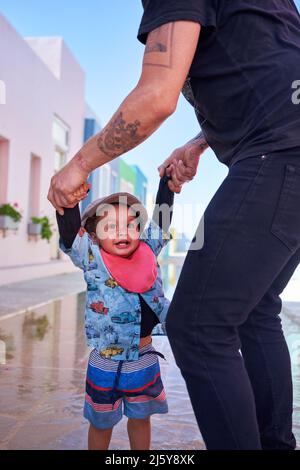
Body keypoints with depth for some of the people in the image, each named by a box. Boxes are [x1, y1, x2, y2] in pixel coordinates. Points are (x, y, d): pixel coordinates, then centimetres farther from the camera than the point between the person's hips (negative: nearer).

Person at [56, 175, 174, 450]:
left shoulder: (148, 251, -4)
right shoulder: (92, 259, -13)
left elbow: (161, 217, -1)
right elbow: (70, 231, -25)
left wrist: (168, 181, -6)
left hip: (145, 360, 3)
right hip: (106, 363, -3)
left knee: (140, 417, 22)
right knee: (102, 422, 18)